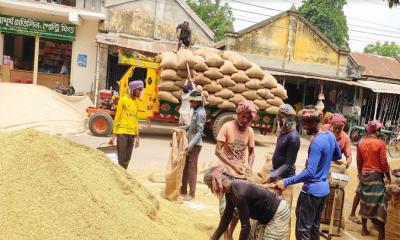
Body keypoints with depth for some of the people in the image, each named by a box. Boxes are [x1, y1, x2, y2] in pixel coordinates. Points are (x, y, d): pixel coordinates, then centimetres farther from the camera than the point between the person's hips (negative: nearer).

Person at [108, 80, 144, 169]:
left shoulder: (137, 102, 13)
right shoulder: (123, 99, -4)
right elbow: (117, 117, -4)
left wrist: (137, 136, 14)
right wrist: (114, 134, -7)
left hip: (132, 134, 5)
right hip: (122, 132, -5)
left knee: (127, 160, 9)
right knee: (120, 159, -3)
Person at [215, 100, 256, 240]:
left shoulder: (250, 131, -1)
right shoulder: (227, 127, -11)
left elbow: (251, 152, 9)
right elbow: (217, 151, -14)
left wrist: (249, 166, -11)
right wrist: (233, 165, -24)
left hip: (242, 175, 3)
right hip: (227, 173, -3)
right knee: (225, 207, 0)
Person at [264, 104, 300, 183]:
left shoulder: (293, 137, -22)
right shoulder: (283, 132, 2)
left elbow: (289, 164, -21)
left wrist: (272, 175, -22)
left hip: (285, 176, -8)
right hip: (276, 171, 8)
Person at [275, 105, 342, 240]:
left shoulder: (316, 143, -23)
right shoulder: (330, 136, 3)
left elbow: (310, 172, -29)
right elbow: (338, 156, 22)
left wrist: (286, 182, -28)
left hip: (312, 191, -9)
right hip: (324, 189, 9)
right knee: (315, 226, 21)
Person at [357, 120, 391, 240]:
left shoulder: (361, 143, 3)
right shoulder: (380, 143, -11)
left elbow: (359, 162, 8)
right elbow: (383, 162, -10)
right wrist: (388, 177, 1)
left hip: (364, 175, 5)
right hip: (376, 175, -5)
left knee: (365, 202, 14)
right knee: (379, 204, -2)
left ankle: (364, 229, 23)